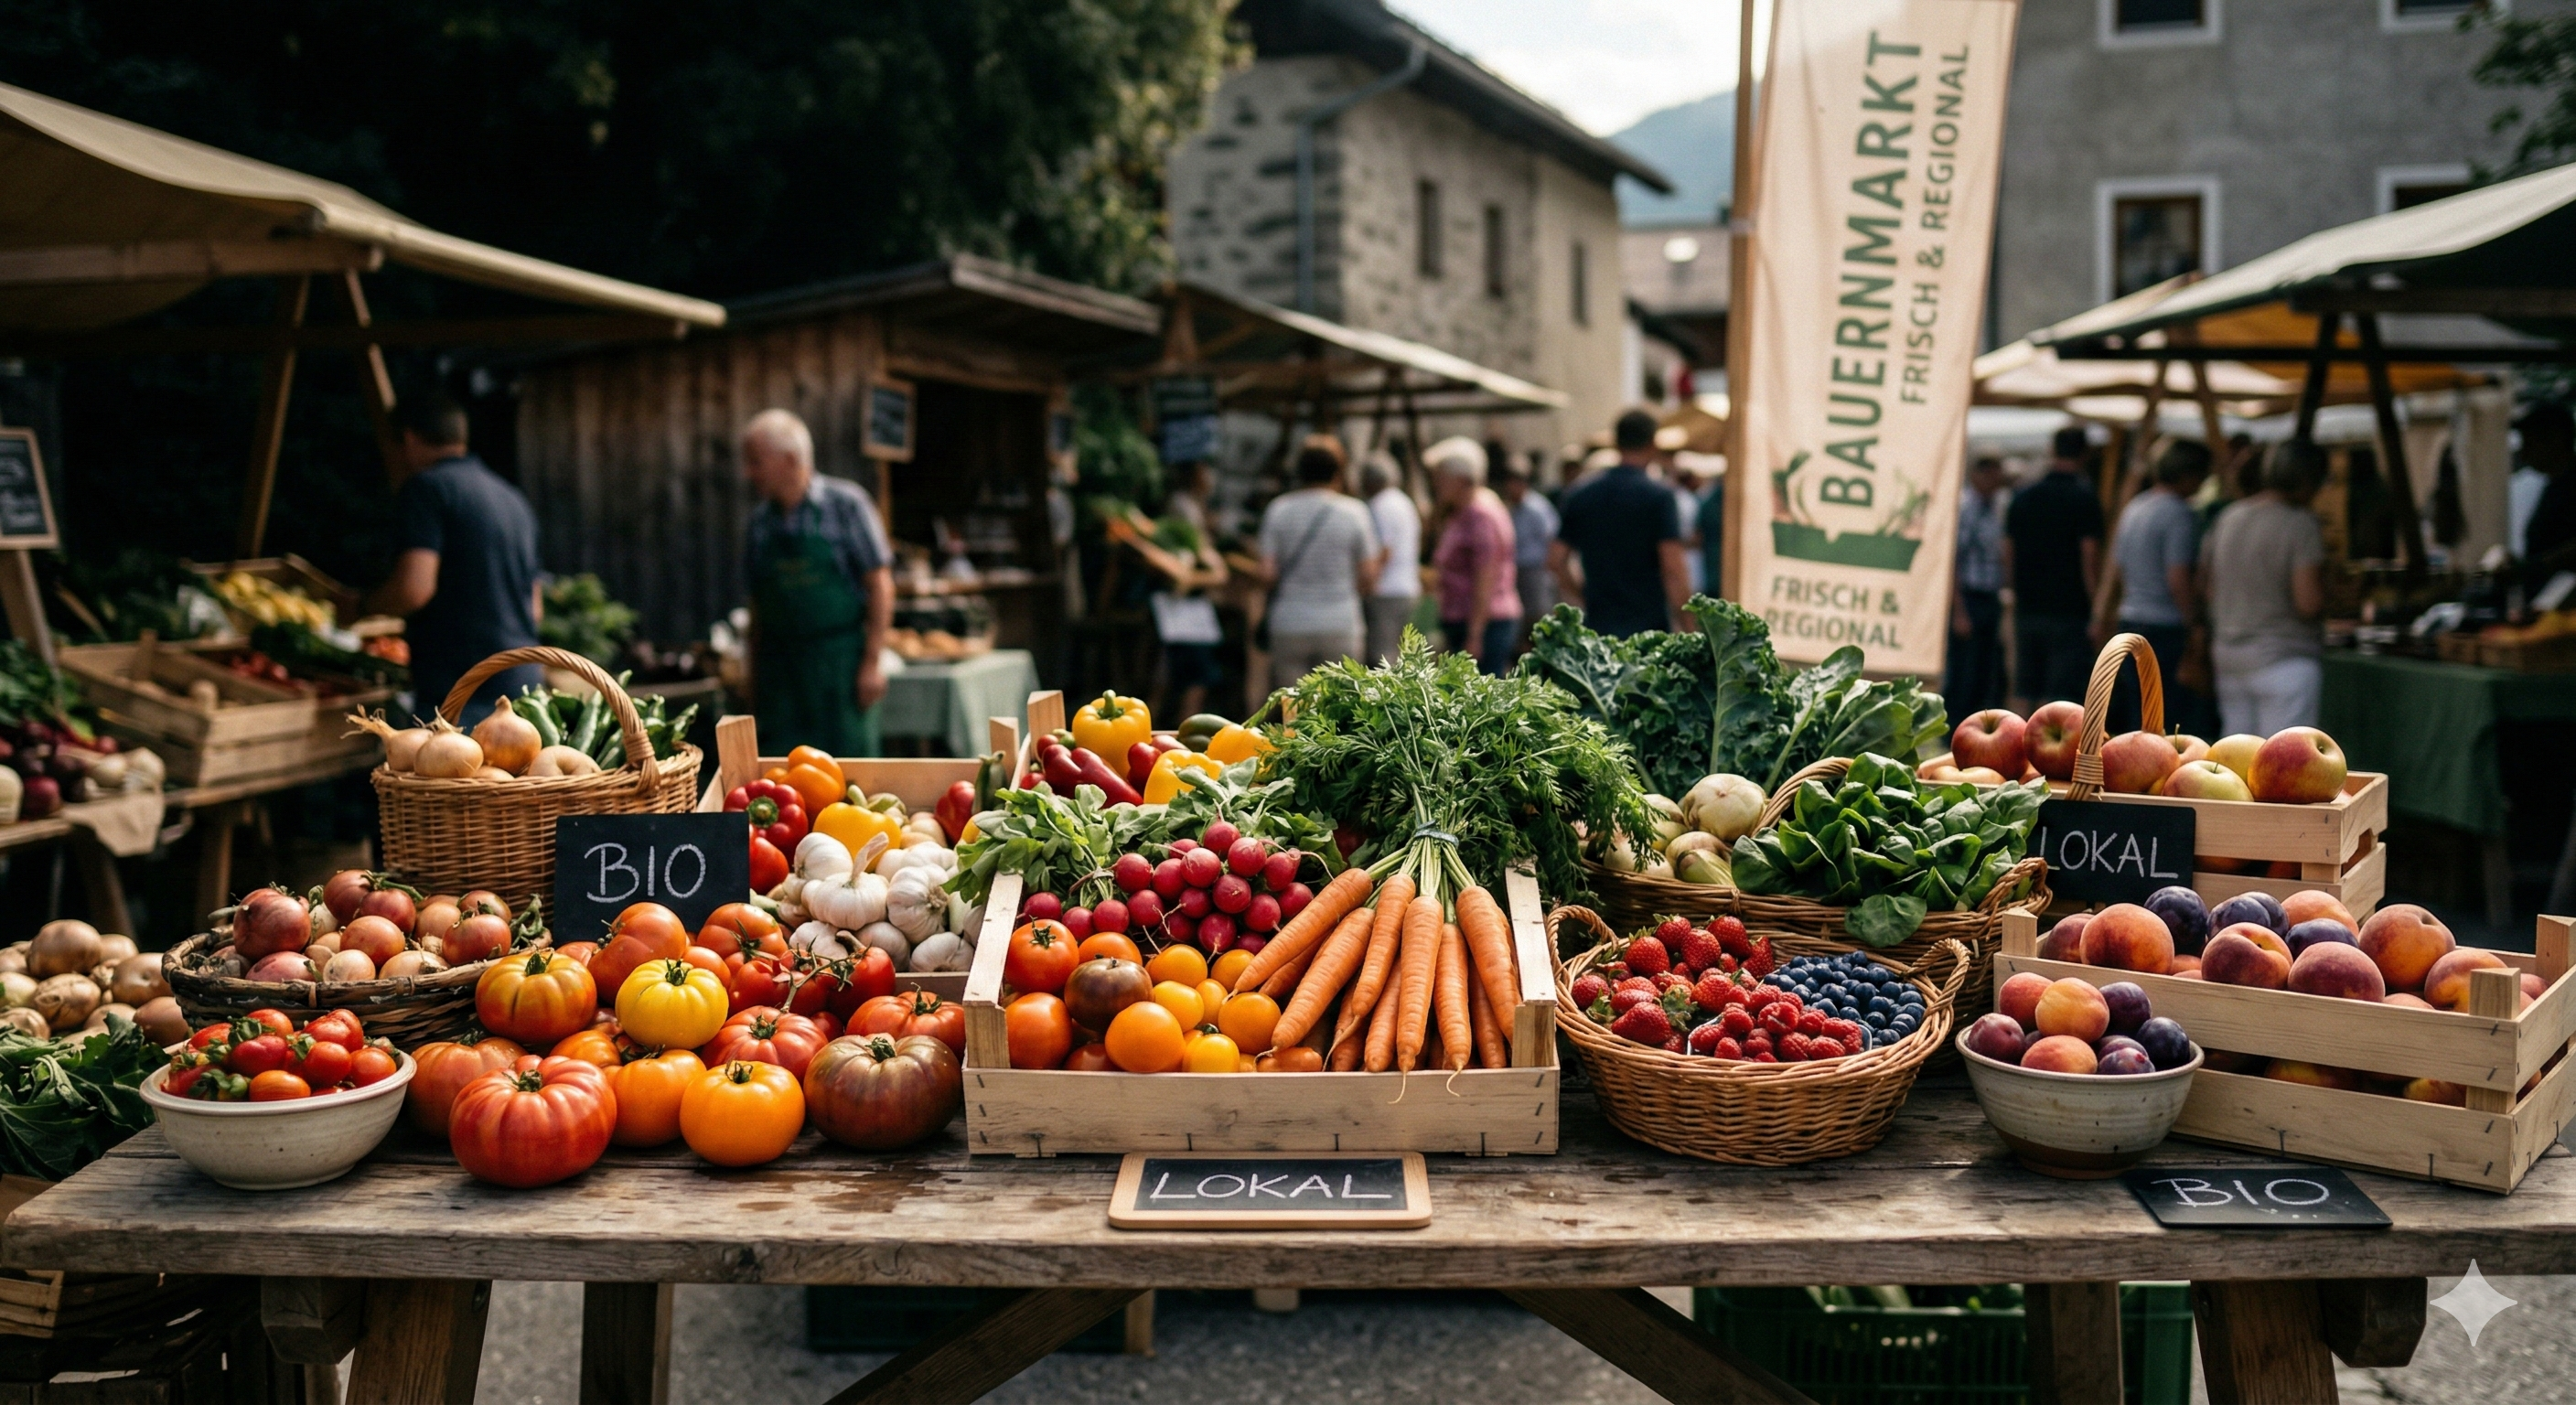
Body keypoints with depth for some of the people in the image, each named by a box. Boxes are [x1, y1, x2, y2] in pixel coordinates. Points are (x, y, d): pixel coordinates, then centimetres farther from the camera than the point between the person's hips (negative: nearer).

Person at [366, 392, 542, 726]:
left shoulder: (425, 488, -5)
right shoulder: (513, 498, 19)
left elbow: (413, 588, -16)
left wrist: (362, 607, 2)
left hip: (458, 690, -8)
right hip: (524, 683, 8)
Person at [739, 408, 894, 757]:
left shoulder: (845, 503, -5)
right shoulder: (759, 523, 8)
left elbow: (880, 585, -6)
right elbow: (758, 604, 14)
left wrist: (873, 661, -11)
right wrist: (755, 676, 12)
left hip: (841, 661, -4)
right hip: (780, 664, 4)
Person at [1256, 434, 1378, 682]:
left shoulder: (1277, 510, 1)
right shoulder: (1354, 511, -1)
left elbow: (1267, 573, -4)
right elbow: (1368, 576, -2)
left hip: (1288, 626, 1)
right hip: (1339, 625, -1)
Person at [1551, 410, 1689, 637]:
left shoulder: (1580, 495, 7)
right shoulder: (1659, 496, -7)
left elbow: (1556, 561, 7)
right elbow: (1673, 569, -13)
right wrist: (1689, 625, -6)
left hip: (1597, 626, 4)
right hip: (1650, 624, -4)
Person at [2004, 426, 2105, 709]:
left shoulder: (2022, 497, 8)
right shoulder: (2084, 497, -8)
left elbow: (2008, 555, 11)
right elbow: (2090, 557, -12)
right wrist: (2096, 612, -9)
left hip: (2027, 609, 5)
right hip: (2069, 610, -5)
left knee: (2026, 696, 10)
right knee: (2063, 698, -4)